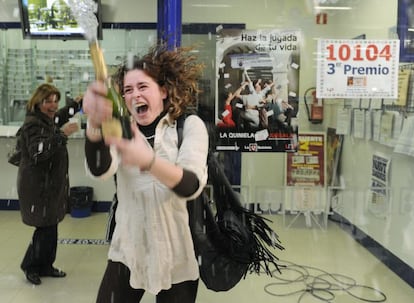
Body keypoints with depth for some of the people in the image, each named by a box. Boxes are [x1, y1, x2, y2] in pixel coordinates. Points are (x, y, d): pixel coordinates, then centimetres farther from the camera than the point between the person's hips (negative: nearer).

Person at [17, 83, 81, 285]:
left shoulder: (48, 120, 12)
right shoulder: (33, 124, -17)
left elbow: (61, 115, 37)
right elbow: (37, 152, -33)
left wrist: (78, 103, 29)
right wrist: (62, 134, -36)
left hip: (51, 184, 9)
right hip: (38, 186, -9)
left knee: (50, 226, 13)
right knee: (45, 227, -5)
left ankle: (45, 266, 25)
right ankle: (30, 266, 15)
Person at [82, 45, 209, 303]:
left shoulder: (190, 125, -5)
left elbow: (192, 185, -22)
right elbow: (100, 169, -21)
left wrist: (148, 161, -41)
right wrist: (95, 124, -41)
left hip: (177, 255, -1)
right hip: (128, 251, 2)